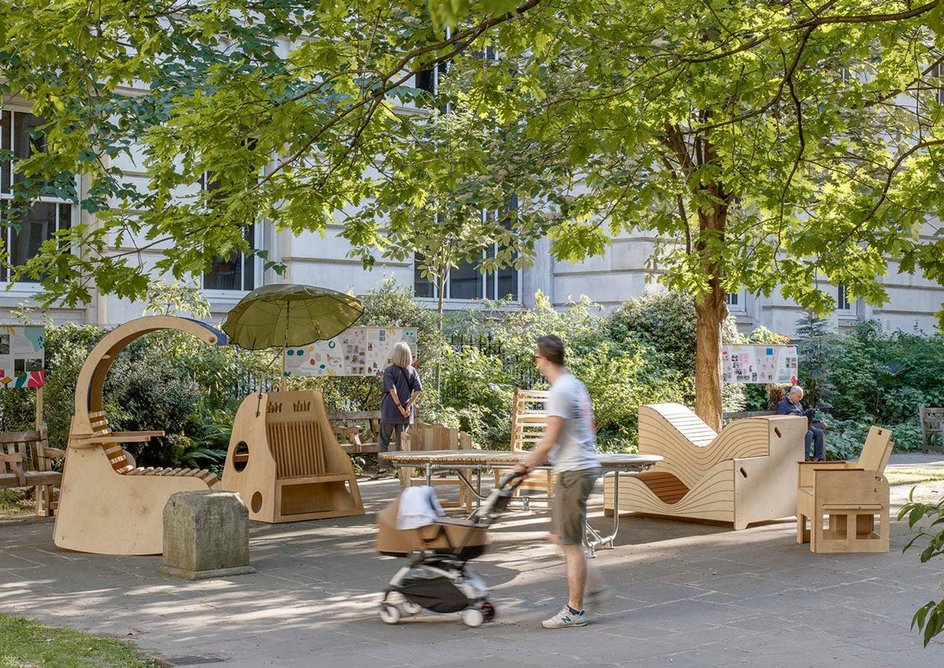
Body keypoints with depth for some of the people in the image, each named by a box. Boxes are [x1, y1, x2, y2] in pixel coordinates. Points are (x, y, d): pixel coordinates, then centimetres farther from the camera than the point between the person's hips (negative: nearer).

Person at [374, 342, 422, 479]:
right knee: (401, 440, 10)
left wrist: (400, 407, -14)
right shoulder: (412, 371, 4)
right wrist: (408, 405, -6)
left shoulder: (389, 370, -8)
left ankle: (382, 467, 0)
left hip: (390, 411, -3)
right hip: (406, 413, 3)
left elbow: (392, 390, -18)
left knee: (384, 439, 7)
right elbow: (418, 389, -5)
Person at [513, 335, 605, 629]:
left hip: (573, 472, -10)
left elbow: (549, 442, -19)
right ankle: (594, 587, 18)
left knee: (570, 543, -2)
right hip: (585, 465, 10)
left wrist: (526, 464, -4)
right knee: (561, 536, 18)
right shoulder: (577, 385, 13)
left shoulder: (559, 392, -16)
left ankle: (574, 610, 4)